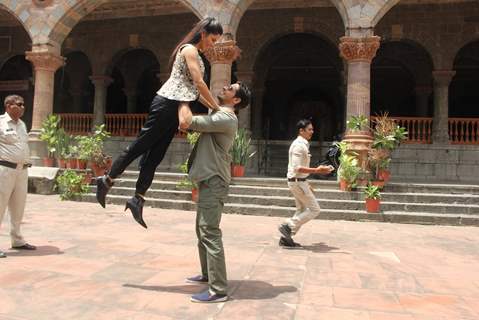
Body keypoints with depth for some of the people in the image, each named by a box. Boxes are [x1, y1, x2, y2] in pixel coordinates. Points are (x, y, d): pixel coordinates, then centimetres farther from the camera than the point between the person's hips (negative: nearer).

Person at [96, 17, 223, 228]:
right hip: (167, 104, -10)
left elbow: (192, 89, 19)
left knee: (155, 155, 5)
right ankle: (107, 180, 11)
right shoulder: (190, 49, -6)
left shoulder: (192, 53, 23)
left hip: (174, 107, 10)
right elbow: (199, 83, -15)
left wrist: (213, 107, 13)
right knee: (141, 145, -3)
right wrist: (217, 108, -8)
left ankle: (137, 199, 8)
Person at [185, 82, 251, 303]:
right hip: (208, 179, 10)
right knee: (202, 230, 18)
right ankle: (208, 274, 32)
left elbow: (191, 122, -15)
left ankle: (218, 290, -8)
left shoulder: (227, 118, -13)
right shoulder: (219, 115, 19)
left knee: (210, 233, -12)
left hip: (214, 181, -10)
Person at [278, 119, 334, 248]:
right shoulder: (299, 145, -17)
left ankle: (286, 237, 16)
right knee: (314, 209, -4)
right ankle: (288, 225, -2)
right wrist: (317, 170, -28)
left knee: (302, 210, 14)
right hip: (297, 181, -10)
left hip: (299, 181, 10)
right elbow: (297, 168, -25)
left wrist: (307, 185, 21)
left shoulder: (303, 144, 15)